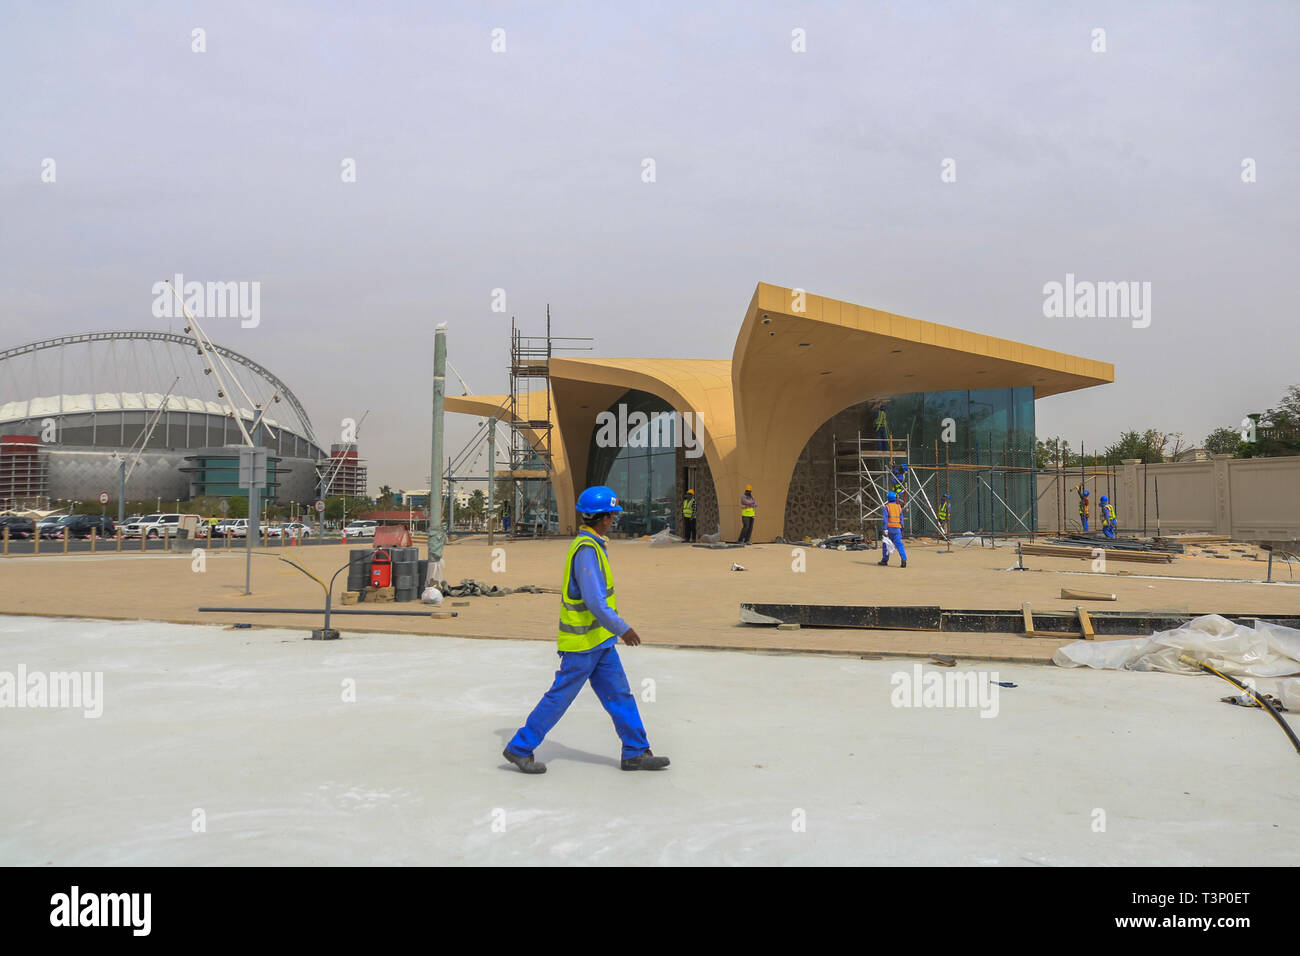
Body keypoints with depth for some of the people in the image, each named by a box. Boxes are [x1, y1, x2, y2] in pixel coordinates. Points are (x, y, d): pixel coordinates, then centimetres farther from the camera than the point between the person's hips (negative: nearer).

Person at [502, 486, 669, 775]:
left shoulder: (589, 545, 11)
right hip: (584, 643, -10)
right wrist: (622, 629, -21)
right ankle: (519, 748, 12)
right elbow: (594, 601, -27)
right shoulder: (587, 550, -21)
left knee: (619, 695, 11)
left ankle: (636, 753, 17)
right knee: (559, 698, 0)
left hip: (600, 642, 10)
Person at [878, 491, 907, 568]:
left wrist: (885, 530, -16)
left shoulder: (887, 507, -2)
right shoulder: (899, 507, 11)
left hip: (889, 527, -3)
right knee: (899, 544, -3)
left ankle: (885, 560, 18)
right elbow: (901, 519, 12)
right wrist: (901, 530, 19)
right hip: (897, 529, 3)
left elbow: (885, 519, -12)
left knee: (885, 543, 14)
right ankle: (904, 559, -21)